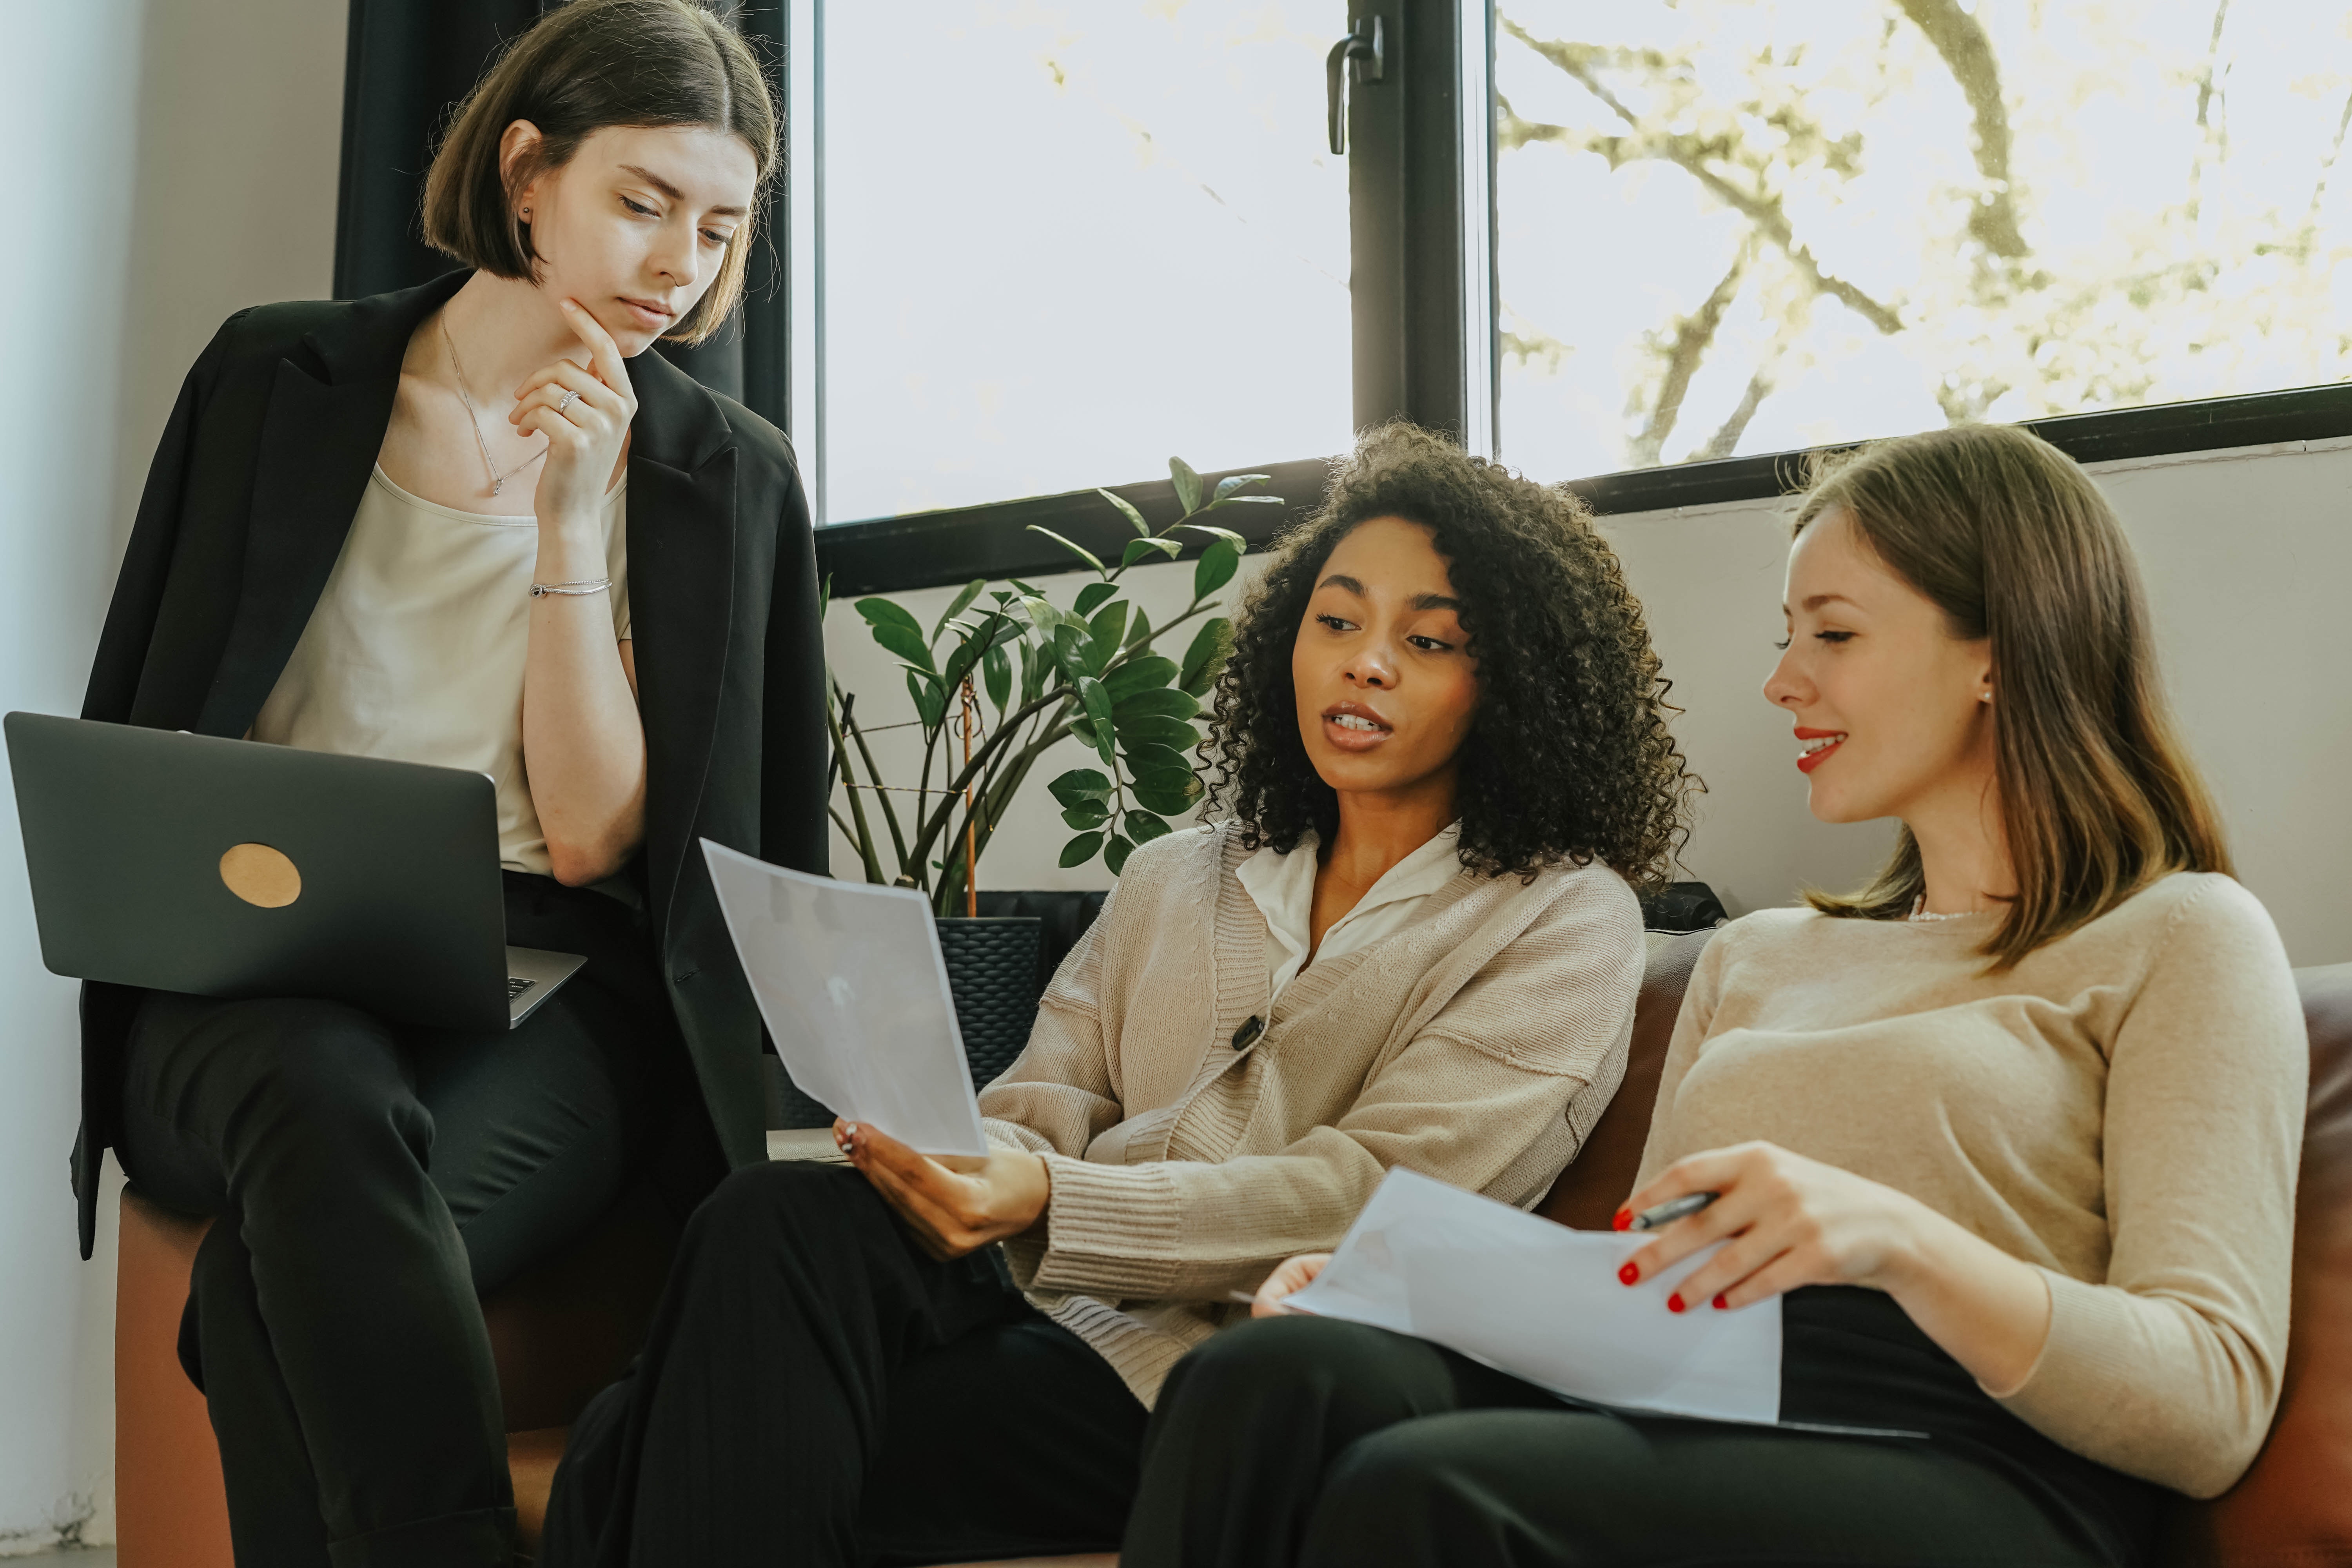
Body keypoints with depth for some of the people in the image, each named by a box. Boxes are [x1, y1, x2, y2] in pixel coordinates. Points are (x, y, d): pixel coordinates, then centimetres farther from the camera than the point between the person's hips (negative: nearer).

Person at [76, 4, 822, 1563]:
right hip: (252, 983, 1)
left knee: (286, 1265, -34)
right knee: (322, 1097, -37)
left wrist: (567, 522, -10)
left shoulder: (728, 476, 6)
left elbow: (592, 838, -3)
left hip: (542, 998, -1)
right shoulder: (278, 380, 9)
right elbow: (134, 737, 13)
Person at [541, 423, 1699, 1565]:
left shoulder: (1565, 922, 5)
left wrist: (1049, 1204, -22)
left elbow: (1371, 1198, -9)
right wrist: (952, 1160, -12)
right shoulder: (1171, 882, 24)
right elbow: (1038, 1109, 15)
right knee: (781, 1216, -30)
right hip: (1042, 1305, 5)